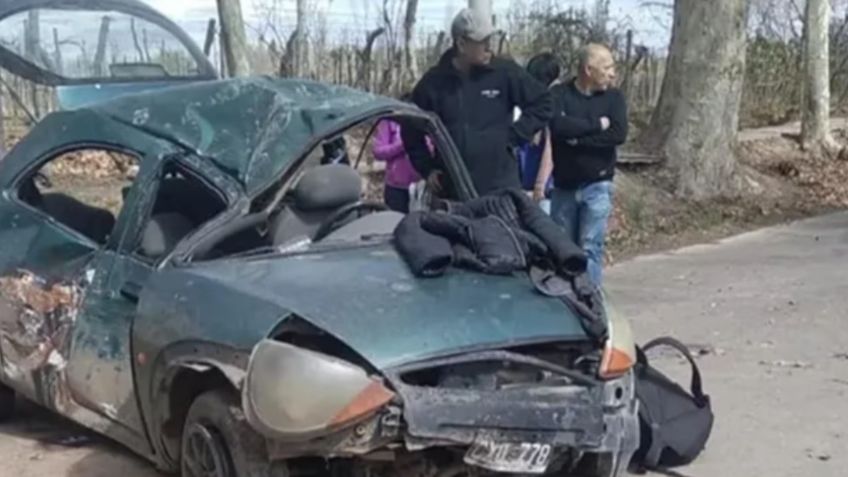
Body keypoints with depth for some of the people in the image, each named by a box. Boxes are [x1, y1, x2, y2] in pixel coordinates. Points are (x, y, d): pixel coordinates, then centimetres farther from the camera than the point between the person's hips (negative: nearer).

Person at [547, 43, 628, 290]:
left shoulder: (614, 97, 3)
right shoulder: (560, 93, -2)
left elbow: (619, 134, -13)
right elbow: (558, 126, -21)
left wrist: (577, 138, -16)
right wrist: (597, 125, -14)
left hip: (597, 185, 0)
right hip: (563, 185, 1)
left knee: (591, 248, -6)